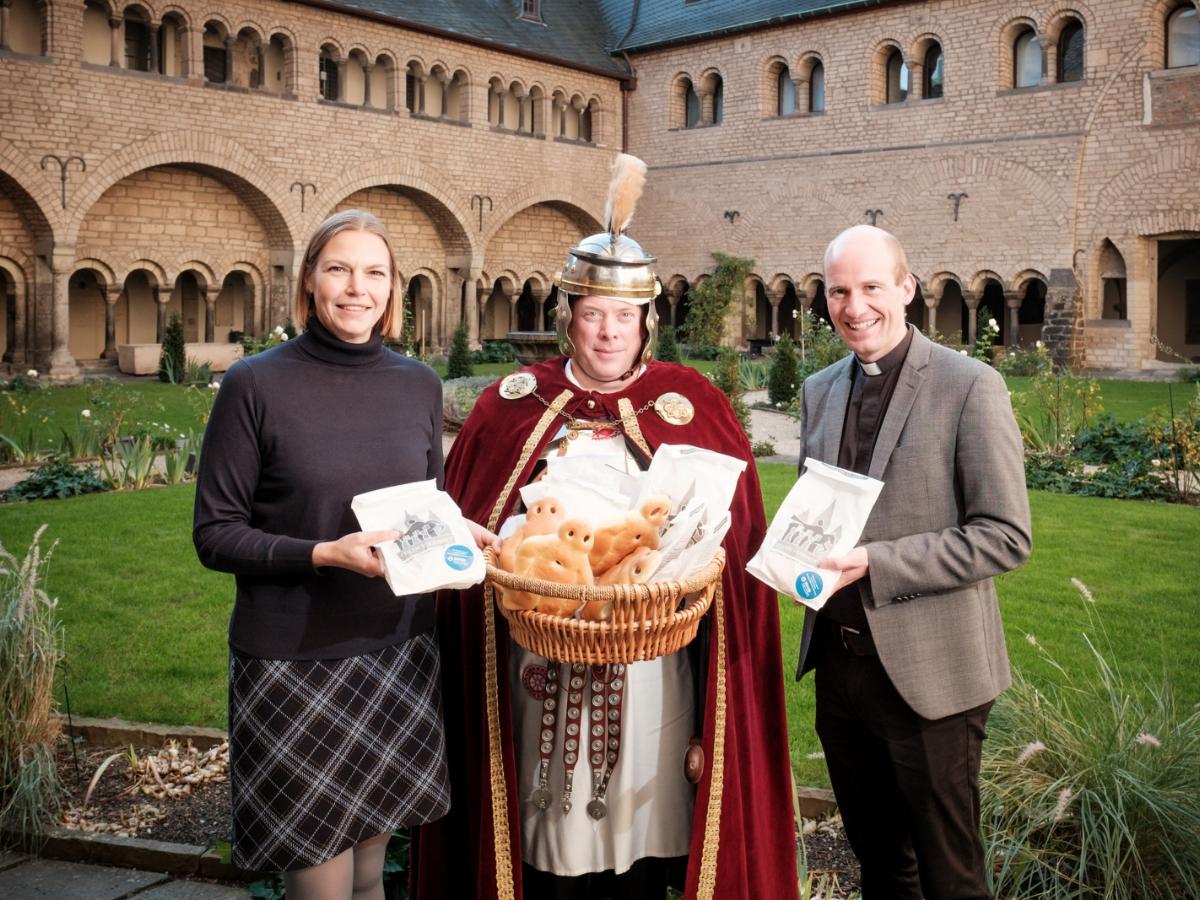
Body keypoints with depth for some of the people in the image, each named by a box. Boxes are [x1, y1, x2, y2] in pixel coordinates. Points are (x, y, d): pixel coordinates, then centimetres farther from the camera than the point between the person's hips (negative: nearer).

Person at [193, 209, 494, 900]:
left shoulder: (419, 385, 7)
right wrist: (324, 554, -20)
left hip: (399, 654, 4)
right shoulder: (257, 384, -7)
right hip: (294, 663, -4)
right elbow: (215, 534, -6)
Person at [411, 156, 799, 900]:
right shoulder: (512, 407, 5)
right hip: (544, 663, 1)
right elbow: (465, 530, 8)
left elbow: (732, 534, 2)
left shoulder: (692, 406, 3)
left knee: (644, 830, 8)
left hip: (651, 663, 0)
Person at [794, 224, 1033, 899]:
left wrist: (876, 563, -23)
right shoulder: (821, 389, 8)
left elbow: (1006, 537, -16)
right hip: (839, 661, 6)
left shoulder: (971, 387, -12)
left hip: (929, 671, -5)